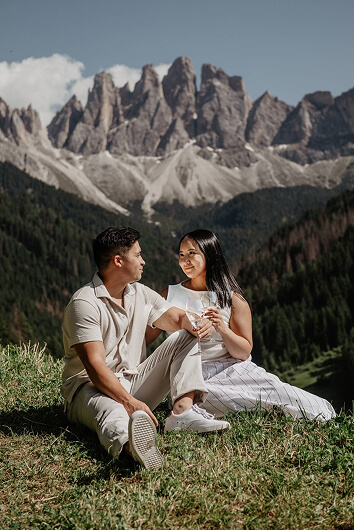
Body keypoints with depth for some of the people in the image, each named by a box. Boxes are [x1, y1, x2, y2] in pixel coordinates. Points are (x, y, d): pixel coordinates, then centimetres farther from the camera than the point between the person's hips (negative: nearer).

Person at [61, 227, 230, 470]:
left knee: (185, 336, -2)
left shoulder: (140, 293, 9)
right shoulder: (85, 303, -16)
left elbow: (178, 318, 11)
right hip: (91, 387, -7)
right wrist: (130, 402, -38)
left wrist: (199, 323, -15)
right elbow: (95, 366, -25)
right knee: (114, 417, -42)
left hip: (134, 383, 8)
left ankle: (184, 408, -26)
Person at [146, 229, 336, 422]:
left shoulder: (232, 298, 5)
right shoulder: (170, 294, 9)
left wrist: (222, 328, -15)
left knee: (274, 386, -26)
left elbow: (244, 353, 2)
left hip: (231, 367, 0)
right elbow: (144, 338, 8)